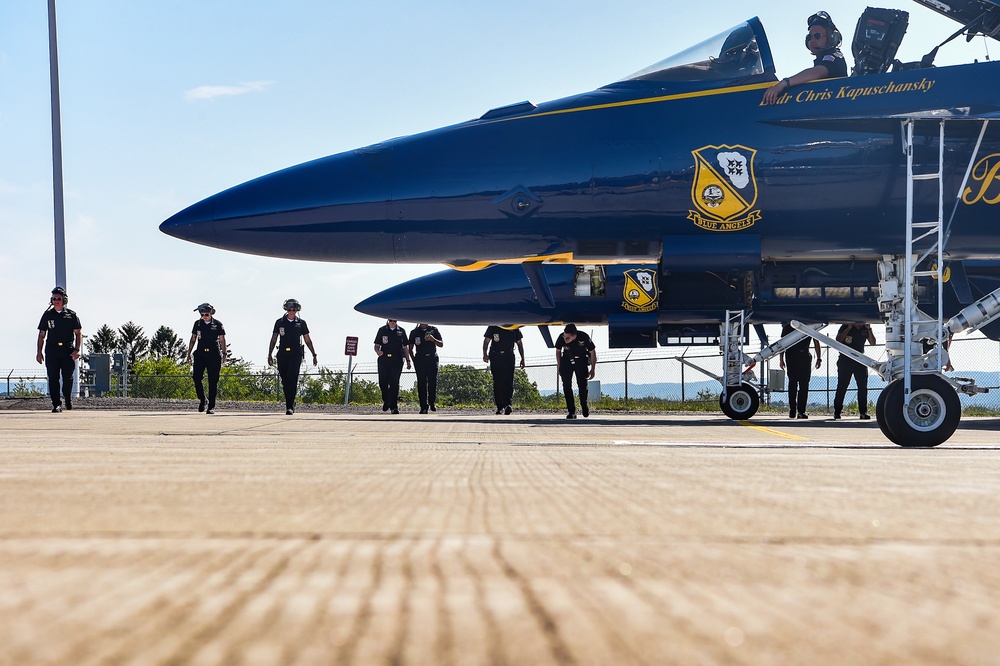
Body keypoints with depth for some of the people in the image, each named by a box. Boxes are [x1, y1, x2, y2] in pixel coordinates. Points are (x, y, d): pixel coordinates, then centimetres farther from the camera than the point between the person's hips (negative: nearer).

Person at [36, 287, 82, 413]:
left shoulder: (71, 315, 6)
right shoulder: (47, 315, 10)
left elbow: (78, 334, 5)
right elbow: (42, 335, 13)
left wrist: (77, 350, -7)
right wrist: (39, 352, 5)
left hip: (68, 350, -1)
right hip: (51, 350, 1)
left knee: (68, 377, -1)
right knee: (53, 378, -6)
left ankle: (68, 398, 25)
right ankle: (56, 404, -3)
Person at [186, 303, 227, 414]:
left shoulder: (218, 324, 1)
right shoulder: (198, 324, 9)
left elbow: (222, 340, 3)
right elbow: (193, 339, 15)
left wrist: (224, 354, -8)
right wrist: (189, 354, 11)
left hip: (214, 355, -2)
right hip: (200, 354, 2)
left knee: (213, 381, -2)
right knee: (196, 377, -11)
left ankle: (211, 406, 4)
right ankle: (201, 400, 10)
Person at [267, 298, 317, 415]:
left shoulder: (301, 323, 8)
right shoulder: (280, 322, 9)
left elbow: (308, 340, 14)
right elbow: (273, 339, 10)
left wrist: (314, 354, 12)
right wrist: (270, 354, 3)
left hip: (296, 354, -2)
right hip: (282, 354, 2)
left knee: (292, 379, -15)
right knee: (285, 380, 4)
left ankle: (289, 406, -17)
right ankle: (291, 404, 20)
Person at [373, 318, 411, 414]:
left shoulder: (401, 331, 11)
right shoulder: (382, 330, 10)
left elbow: (405, 347, 14)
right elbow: (376, 345, 9)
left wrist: (408, 360, 7)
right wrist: (377, 351, -14)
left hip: (397, 360, -1)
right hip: (384, 360, 1)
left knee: (394, 383, -8)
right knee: (383, 382, -2)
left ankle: (394, 407, -8)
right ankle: (386, 400, 26)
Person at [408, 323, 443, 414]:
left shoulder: (434, 330, 8)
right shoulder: (414, 332, 8)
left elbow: (441, 344, 5)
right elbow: (411, 348, 13)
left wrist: (433, 339, -14)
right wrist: (413, 358, 0)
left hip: (432, 358, 0)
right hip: (420, 360, 0)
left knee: (433, 381, -7)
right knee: (421, 383, -4)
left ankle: (432, 403, 12)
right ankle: (424, 407, -2)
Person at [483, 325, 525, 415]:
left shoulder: (514, 328, 11)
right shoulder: (493, 327, 7)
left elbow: (519, 343, 18)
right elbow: (486, 341, 7)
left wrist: (522, 358, 14)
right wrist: (485, 354, -9)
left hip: (509, 356, 0)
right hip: (495, 356, 0)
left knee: (509, 381, -13)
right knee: (497, 382, 2)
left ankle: (507, 404, -20)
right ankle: (499, 406, 8)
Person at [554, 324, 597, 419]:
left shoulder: (583, 337, -30)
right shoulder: (561, 338, -26)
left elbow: (592, 352, -12)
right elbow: (558, 351, -3)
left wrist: (593, 370, -8)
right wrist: (559, 367, 1)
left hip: (581, 362, -1)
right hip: (566, 361, 1)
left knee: (582, 385, -6)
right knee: (566, 386, -9)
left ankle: (584, 406, 22)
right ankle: (571, 411, -2)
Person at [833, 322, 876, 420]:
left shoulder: (865, 329, 6)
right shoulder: (845, 327, -2)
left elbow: (872, 342, -2)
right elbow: (838, 340, -15)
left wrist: (869, 329, -13)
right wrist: (849, 328, -19)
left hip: (860, 359, 3)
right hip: (845, 360, -3)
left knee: (863, 386, -4)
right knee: (842, 386, -3)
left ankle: (863, 412, -2)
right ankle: (837, 411, 3)